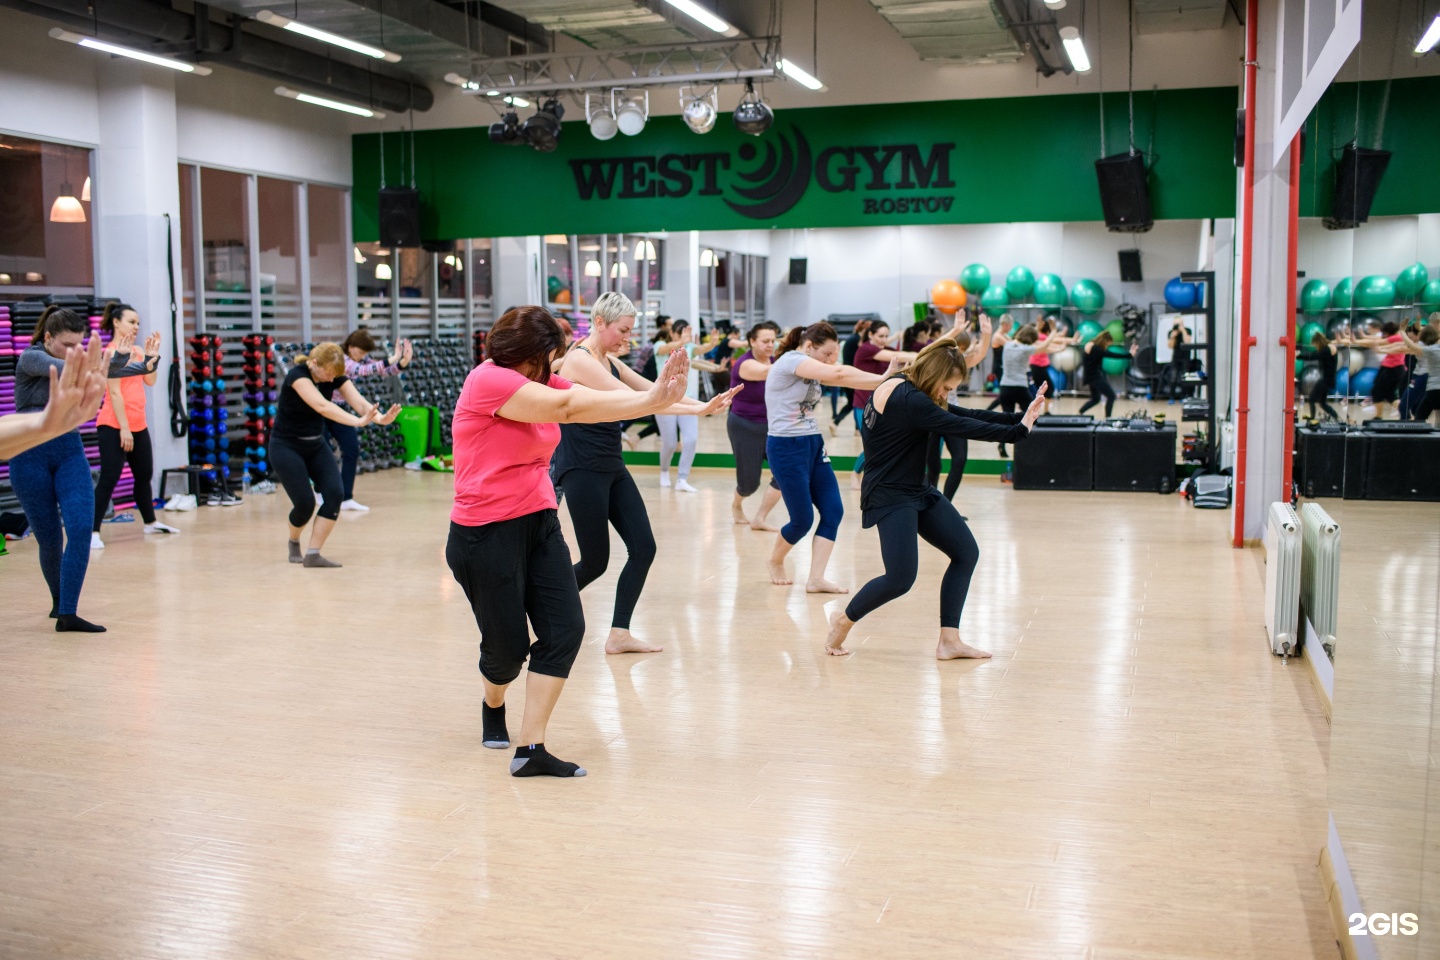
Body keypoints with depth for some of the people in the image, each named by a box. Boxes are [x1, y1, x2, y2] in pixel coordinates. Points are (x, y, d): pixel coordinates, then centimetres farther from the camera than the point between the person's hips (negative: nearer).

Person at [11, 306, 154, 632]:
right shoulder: (30, 358, -10)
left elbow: (115, 370, -3)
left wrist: (150, 360, -24)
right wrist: (115, 357, -41)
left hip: (70, 452, 4)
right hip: (30, 455, -4)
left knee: (80, 529, -14)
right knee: (49, 538, 5)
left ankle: (67, 614, -15)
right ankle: (59, 600, 31)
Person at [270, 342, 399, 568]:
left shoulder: (335, 376, -9)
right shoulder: (297, 375, -26)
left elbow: (358, 401, -24)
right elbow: (322, 406, -42)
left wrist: (379, 417, -45)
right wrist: (358, 422, -53)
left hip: (316, 445, 6)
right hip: (286, 447, -6)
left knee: (335, 494, -14)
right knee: (305, 503, -11)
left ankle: (312, 554, -6)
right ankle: (294, 542, 23)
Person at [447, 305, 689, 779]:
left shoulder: (540, 380, 10)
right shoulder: (488, 379, -15)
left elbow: (595, 400, -6)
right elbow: (566, 406, -25)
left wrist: (656, 397, -25)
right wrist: (652, 399, -28)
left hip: (539, 523, 8)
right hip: (486, 534, -7)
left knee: (566, 629, -6)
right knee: (507, 644, 4)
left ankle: (531, 749, -1)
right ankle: (494, 706, 40)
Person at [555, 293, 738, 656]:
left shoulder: (610, 361, 13)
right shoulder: (579, 360, -15)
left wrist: (702, 405, -9)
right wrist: (696, 411, -23)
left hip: (612, 468, 9)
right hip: (582, 471, -9)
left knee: (643, 548, 1)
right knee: (595, 562, -1)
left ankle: (619, 635, 8)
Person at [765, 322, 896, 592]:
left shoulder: (812, 369, 14)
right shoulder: (790, 360, -15)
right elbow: (837, 374, -26)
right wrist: (883, 379, -23)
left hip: (813, 444, 9)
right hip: (786, 447, -9)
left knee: (833, 511, -1)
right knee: (803, 520, -2)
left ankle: (816, 579, 2)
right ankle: (776, 561, 27)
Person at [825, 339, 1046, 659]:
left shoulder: (904, 391, 8)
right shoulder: (909, 401, -23)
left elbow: (965, 415, 6)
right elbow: (964, 427, -24)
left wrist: (1020, 418, -2)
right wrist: (1018, 431, -19)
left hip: (918, 490, 11)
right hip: (890, 497, -11)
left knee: (966, 553, 5)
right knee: (900, 579, -15)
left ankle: (949, 641, 7)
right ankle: (843, 620, 12)